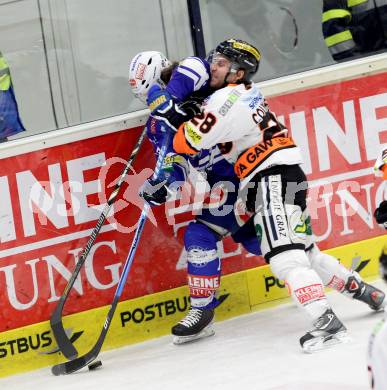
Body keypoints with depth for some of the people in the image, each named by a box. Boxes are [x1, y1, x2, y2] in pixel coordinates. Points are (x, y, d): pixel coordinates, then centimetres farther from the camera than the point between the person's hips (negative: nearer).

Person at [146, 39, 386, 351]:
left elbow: (187, 143, -15)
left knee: (284, 256, -20)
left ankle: (326, 322, -29)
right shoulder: (245, 92, 18)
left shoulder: (229, 99, -13)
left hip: (275, 179, -10)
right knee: (304, 252, 20)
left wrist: (164, 107, -6)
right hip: (280, 177, 10)